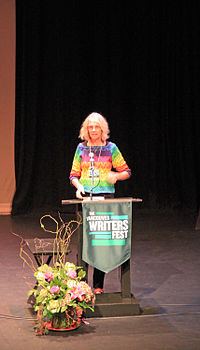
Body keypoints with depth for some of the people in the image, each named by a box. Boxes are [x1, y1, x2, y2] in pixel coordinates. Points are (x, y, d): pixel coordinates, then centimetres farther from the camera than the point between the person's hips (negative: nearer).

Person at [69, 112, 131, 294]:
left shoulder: (111, 148, 5)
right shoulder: (81, 148, 10)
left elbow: (127, 172, 9)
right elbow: (74, 174, 14)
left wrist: (116, 175, -12)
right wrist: (78, 186, -6)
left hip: (106, 197, -1)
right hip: (85, 197, 1)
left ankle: (98, 285, 4)